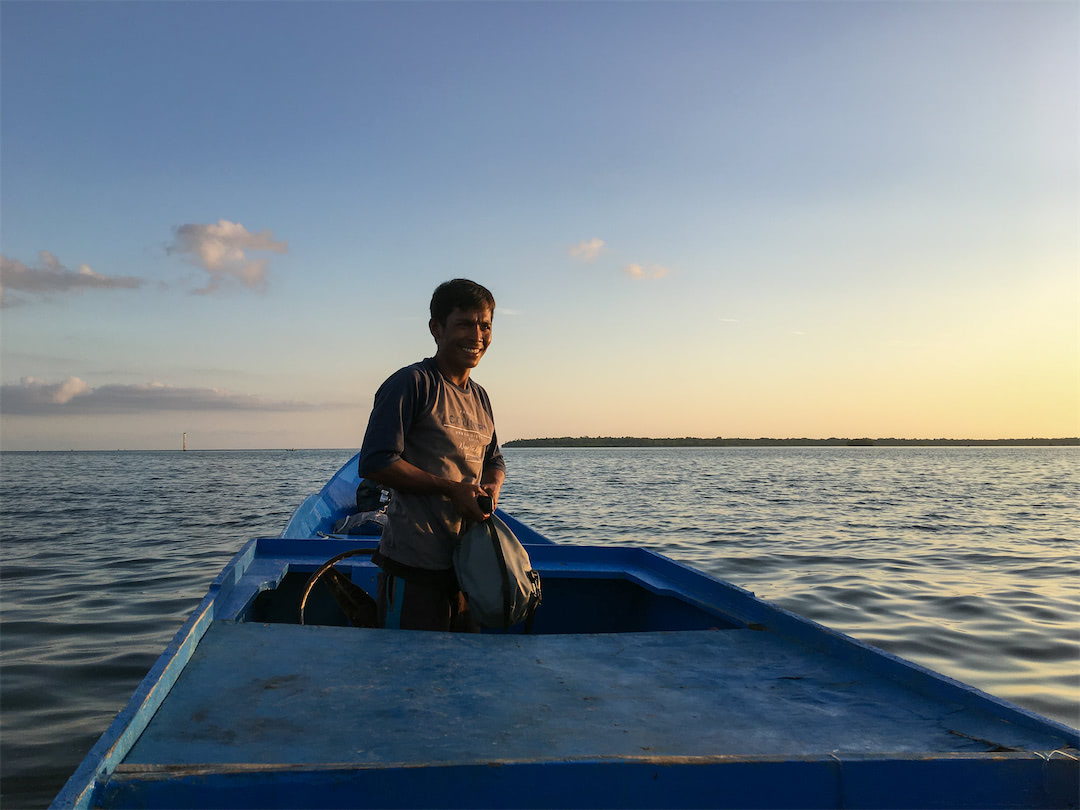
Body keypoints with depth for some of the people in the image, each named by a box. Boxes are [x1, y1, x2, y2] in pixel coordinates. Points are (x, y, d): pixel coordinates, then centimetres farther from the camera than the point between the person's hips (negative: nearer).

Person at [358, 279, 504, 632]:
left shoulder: (480, 397, 14)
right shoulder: (411, 383, -11)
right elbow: (374, 463, -17)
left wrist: (491, 488, 2)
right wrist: (451, 489, -17)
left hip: (469, 561, 8)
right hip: (414, 565, -8)